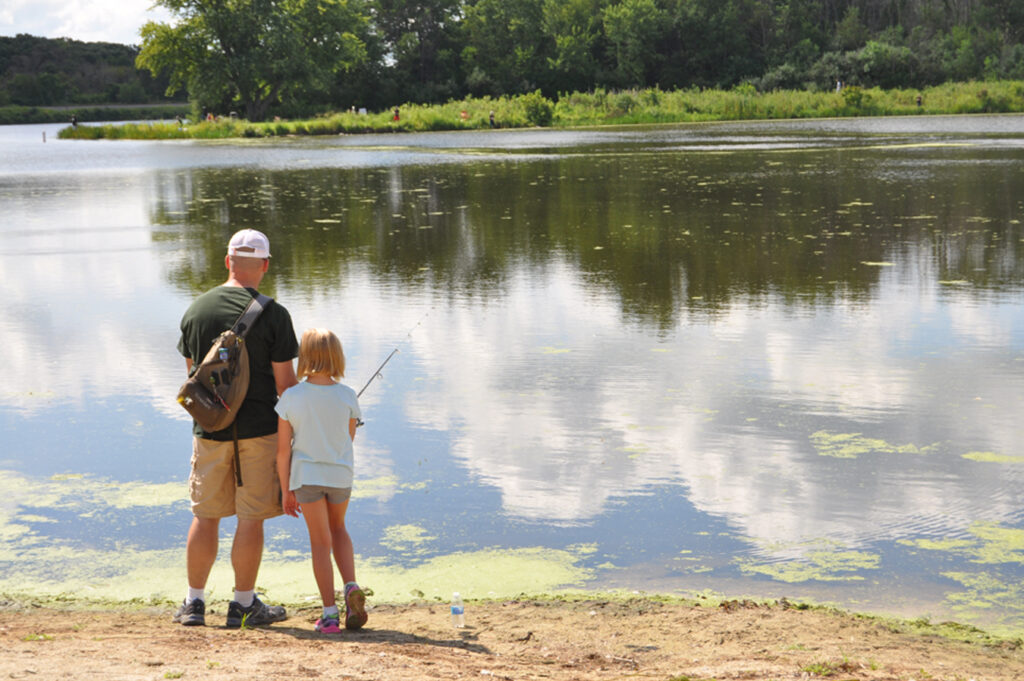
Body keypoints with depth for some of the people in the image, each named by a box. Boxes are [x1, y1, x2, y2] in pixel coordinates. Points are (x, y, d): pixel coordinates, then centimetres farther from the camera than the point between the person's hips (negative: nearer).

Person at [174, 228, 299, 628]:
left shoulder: (196, 310, 3)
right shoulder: (272, 314, -10)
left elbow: (191, 373, 13)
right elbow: (285, 382, -8)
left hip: (209, 430, 4)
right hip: (258, 430, -4)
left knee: (205, 516, 13)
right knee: (251, 519, 5)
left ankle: (194, 602, 19)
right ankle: (244, 604, 12)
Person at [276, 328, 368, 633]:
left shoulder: (290, 398, -11)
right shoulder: (347, 396, -9)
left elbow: (283, 450, -8)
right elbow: (349, 439, 3)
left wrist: (286, 490, 1)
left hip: (306, 475, -1)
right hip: (340, 474, 1)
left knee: (320, 541, 8)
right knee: (338, 529, 25)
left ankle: (330, 613, 5)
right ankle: (351, 587, 5)